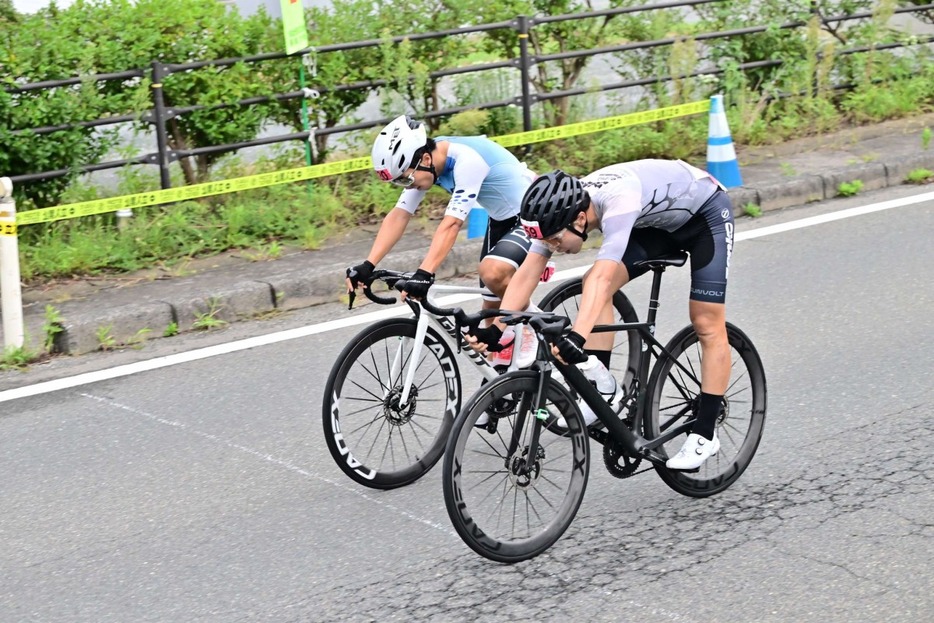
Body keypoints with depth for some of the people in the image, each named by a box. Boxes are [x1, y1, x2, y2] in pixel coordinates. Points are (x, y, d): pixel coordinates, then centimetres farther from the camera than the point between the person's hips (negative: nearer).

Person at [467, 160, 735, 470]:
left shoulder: (618, 201, -42)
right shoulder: (560, 209, -20)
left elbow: (603, 279, -52)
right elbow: (526, 273, -20)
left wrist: (577, 337, -62)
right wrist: (495, 329, -29)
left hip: (706, 212, -7)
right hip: (657, 221, 7)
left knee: (706, 324, -9)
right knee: (594, 284, -12)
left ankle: (704, 435, 0)